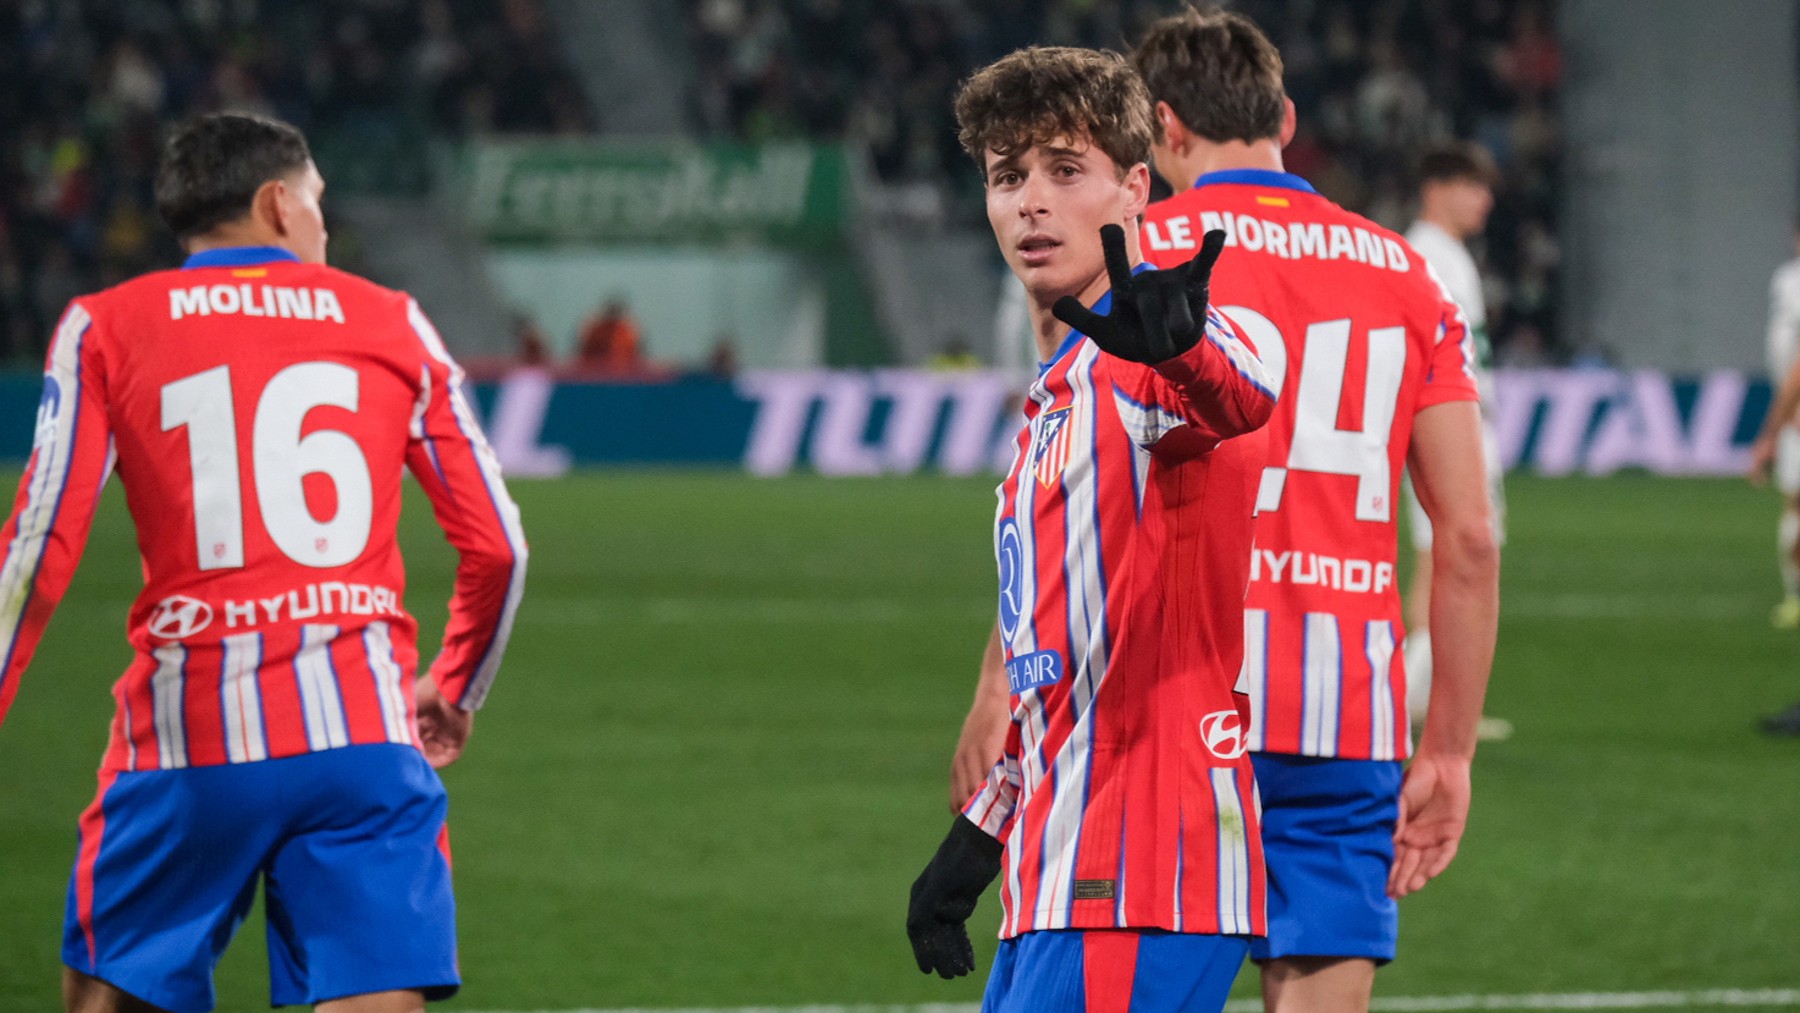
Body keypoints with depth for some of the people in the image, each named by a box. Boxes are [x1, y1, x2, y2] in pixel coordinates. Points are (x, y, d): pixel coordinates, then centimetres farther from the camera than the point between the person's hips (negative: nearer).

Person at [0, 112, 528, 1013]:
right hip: (364, 729, 1)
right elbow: (496, 548, 15)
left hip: (187, 735, -1)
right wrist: (456, 691, 32)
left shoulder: (106, 329, 9)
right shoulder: (393, 324, 13)